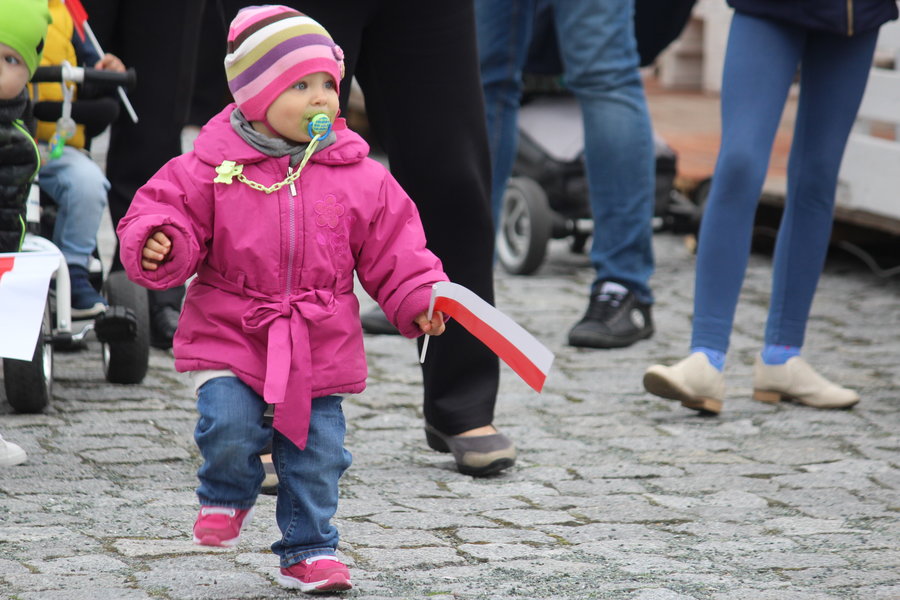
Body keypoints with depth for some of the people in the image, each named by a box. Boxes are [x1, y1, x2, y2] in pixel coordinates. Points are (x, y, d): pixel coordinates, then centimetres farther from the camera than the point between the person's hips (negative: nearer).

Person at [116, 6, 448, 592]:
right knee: (229, 426, -19)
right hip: (229, 335, -2)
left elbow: (391, 246, 4)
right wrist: (158, 245, -25)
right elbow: (167, 211, -4)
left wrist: (419, 298, -7)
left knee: (316, 453, 5)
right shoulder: (212, 167, -7)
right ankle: (227, 496, 14)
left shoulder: (360, 176, -1)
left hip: (319, 344, 2)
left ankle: (309, 551, 24)